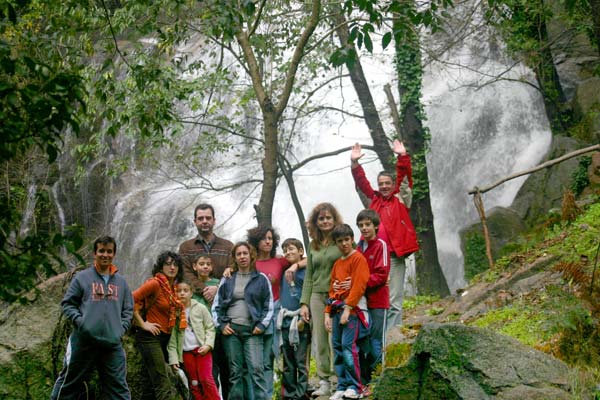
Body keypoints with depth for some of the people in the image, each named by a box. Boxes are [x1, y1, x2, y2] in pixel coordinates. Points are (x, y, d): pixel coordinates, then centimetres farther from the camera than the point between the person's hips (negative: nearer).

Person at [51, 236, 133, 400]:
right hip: (84, 341, -3)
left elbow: (128, 310, 18)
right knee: (70, 383, 6)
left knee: (118, 387, 3)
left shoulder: (121, 282, 14)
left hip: (113, 343, 3)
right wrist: (80, 322, -10)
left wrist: (121, 328, 3)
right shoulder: (82, 277, 3)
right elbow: (67, 303, 3)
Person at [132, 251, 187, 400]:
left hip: (164, 338, 9)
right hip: (150, 337, -9)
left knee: (152, 385, 14)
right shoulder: (155, 283, -13)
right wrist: (143, 324, -16)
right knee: (164, 387, -15)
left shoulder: (173, 287, 11)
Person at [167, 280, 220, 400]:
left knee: (206, 379, -11)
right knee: (194, 383, 4)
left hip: (202, 350, -2)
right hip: (186, 352, 2)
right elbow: (172, 338, 2)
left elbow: (210, 327, 4)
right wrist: (173, 358, -3)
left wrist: (208, 344, -10)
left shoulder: (200, 308, 1)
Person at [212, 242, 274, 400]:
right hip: (231, 330, 2)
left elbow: (269, 305, 7)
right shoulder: (227, 280, 12)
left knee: (256, 369, -13)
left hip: (252, 330, -2)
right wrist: (221, 325, 1)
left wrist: (262, 325, -4)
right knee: (235, 372, 3)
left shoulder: (261, 279, 7)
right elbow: (216, 305, 14)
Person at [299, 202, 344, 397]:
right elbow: (309, 276, 16)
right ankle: (324, 382, 8)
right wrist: (304, 303, 9)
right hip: (317, 297, 4)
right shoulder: (313, 245, 15)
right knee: (320, 340, 3)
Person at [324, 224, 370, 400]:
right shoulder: (337, 263, 20)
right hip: (337, 309, 7)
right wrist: (328, 313, 13)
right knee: (337, 346, 4)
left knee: (348, 345, -15)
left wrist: (348, 309, -17)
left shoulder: (358, 259, -3)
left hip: (353, 308, -7)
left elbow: (358, 286, -12)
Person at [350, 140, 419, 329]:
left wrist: (402, 157, -11)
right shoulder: (375, 199, 16)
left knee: (393, 301, -3)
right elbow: (362, 182, 17)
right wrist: (355, 163, 8)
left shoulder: (399, 200, 7)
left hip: (394, 255, -4)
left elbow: (405, 176, -1)